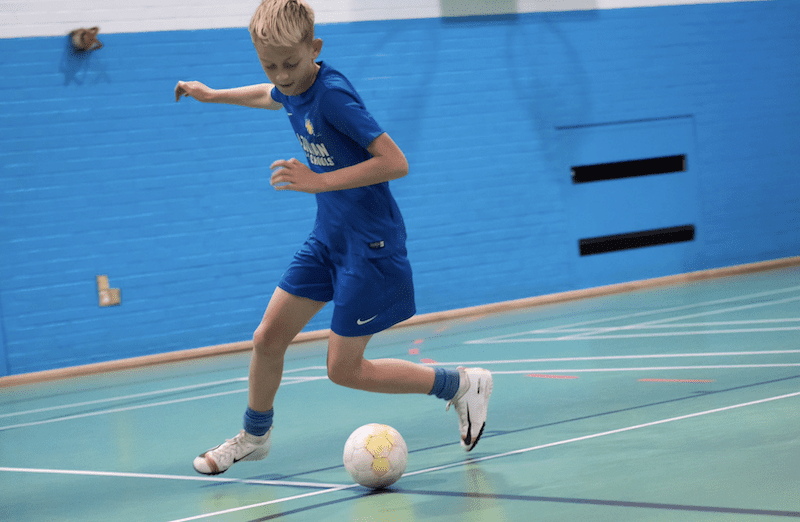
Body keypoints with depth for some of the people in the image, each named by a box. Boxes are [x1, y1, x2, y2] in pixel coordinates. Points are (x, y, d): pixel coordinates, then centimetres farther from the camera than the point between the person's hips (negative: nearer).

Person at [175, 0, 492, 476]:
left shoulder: (332, 94, -25)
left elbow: (395, 162, -30)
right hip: (328, 237, 8)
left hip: (370, 244, -8)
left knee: (344, 370, -3)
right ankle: (254, 436, 32)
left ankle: (463, 385, 11)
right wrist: (213, 95, 37)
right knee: (269, 338, 9)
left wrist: (319, 181, -31)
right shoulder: (293, 90, 1)